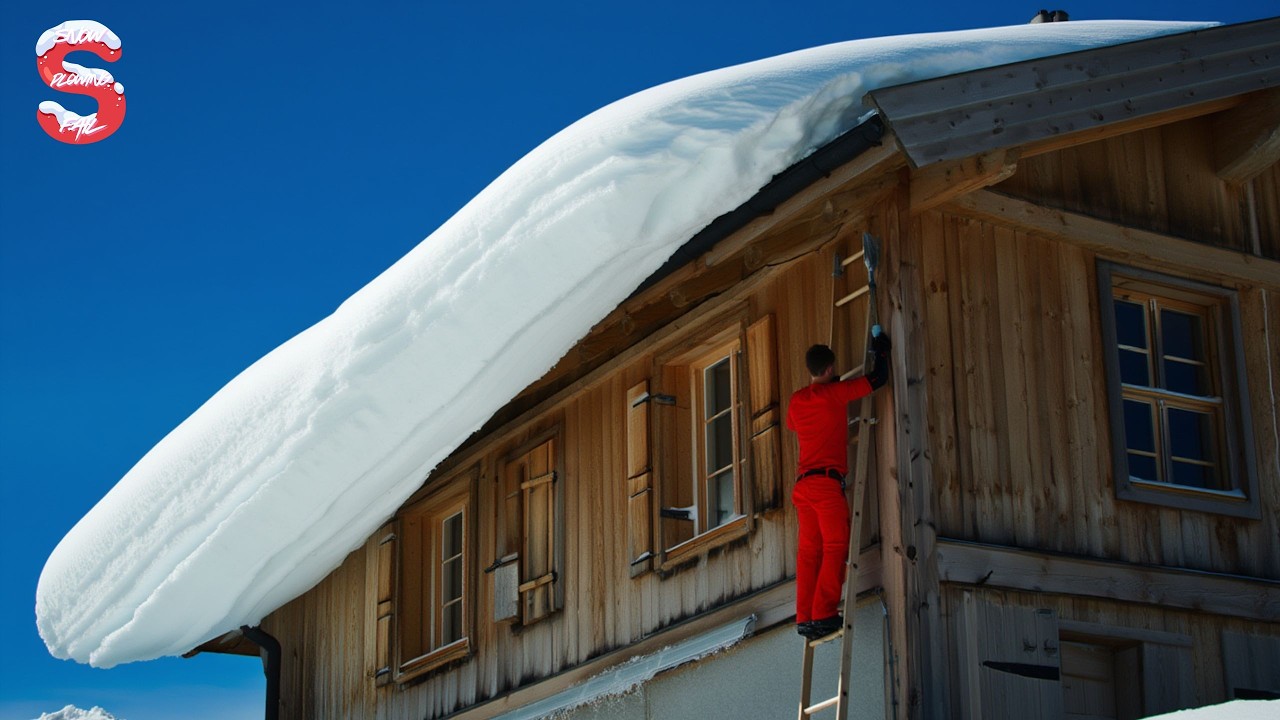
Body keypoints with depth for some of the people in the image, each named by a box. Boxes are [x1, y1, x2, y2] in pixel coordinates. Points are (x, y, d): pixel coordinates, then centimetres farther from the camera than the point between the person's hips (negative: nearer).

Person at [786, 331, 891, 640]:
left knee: (809, 550, 6)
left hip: (803, 484, 7)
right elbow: (878, 378, 0)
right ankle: (823, 615, -16)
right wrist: (880, 346, 18)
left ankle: (805, 618, 1)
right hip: (828, 481, -7)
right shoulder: (834, 392, -3)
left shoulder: (797, 400, 14)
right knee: (835, 546, -7)